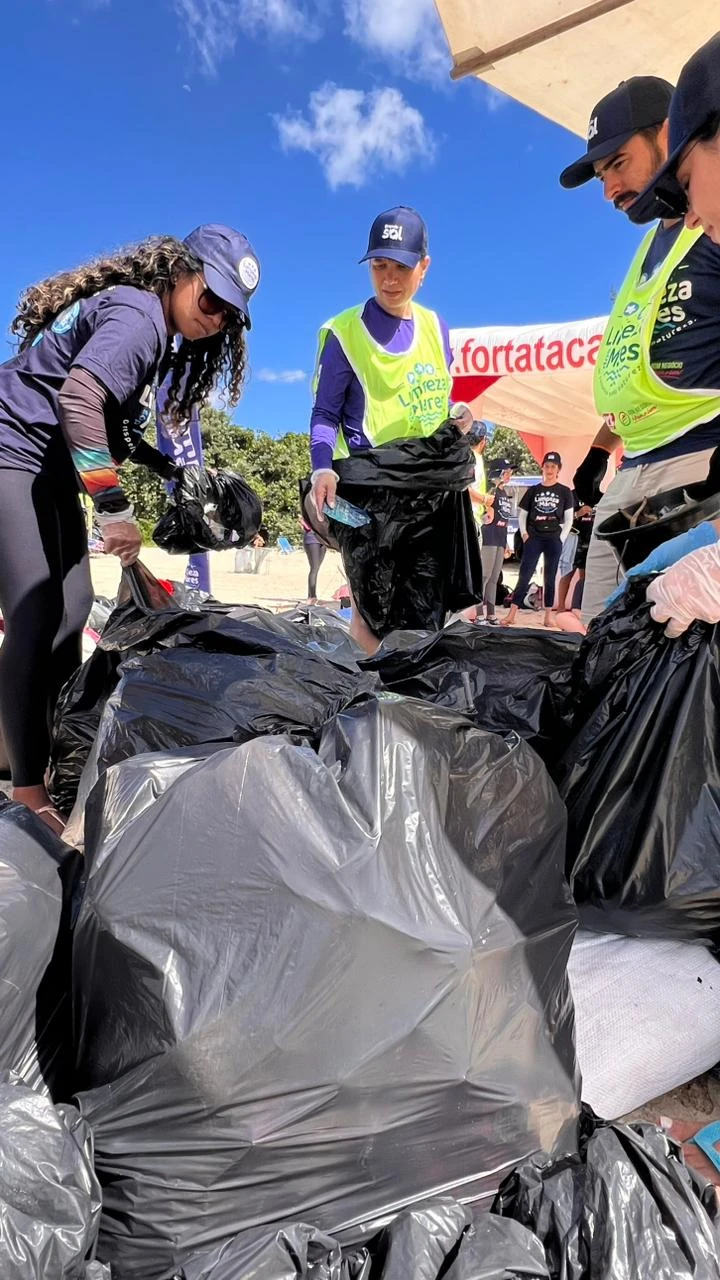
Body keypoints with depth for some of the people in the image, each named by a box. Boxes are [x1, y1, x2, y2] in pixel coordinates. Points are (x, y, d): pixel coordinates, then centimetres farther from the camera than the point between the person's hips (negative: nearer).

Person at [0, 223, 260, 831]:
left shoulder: (154, 331, 15)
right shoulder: (140, 314, -15)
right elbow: (77, 397, -30)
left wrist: (172, 471, 11)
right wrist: (116, 508, -29)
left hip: (51, 466, 10)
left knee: (72, 610, 6)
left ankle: (57, 752, 16)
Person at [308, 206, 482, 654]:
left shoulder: (436, 326, 12)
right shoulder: (344, 333, -3)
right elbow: (325, 414, -4)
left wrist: (459, 417, 1)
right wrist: (323, 467, -22)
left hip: (436, 488, 5)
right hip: (372, 491, -5)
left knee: (427, 619, 6)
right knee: (377, 614, -9)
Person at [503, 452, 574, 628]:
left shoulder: (565, 492, 7)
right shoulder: (533, 490, 10)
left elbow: (569, 519, 5)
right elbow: (522, 514, 11)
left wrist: (561, 538, -4)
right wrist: (524, 533, -2)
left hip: (554, 539, 0)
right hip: (533, 538, 0)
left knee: (550, 577, 5)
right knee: (524, 575, -7)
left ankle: (548, 616, 9)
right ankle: (512, 614, -10)